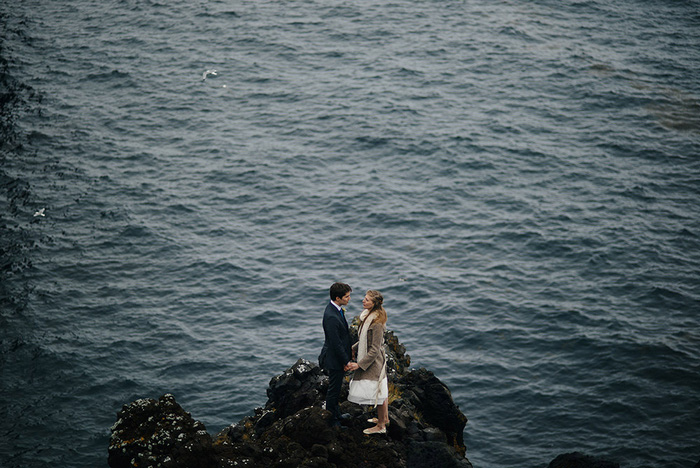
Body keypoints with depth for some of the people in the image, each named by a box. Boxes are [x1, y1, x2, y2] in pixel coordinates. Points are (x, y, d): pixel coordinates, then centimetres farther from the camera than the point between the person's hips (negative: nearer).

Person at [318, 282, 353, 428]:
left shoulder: (336, 309, 0)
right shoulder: (331, 317, -32)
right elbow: (335, 343, -26)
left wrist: (349, 349, 17)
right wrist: (346, 361, -18)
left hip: (339, 356, 10)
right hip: (335, 359, -10)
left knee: (336, 388, 25)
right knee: (333, 389, 7)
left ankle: (336, 414, 42)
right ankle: (331, 420, 23)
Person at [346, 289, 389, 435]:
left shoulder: (377, 323, -28)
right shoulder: (368, 316, 1)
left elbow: (375, 349, -25)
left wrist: (360, 364, -23)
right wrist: (353, 349, 13)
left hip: (374, 360, -9)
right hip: (372, 359, 9)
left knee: (377, 392, 3)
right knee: (381, 390, 22)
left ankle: (381, 426, 16)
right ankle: (384, 418, 38)